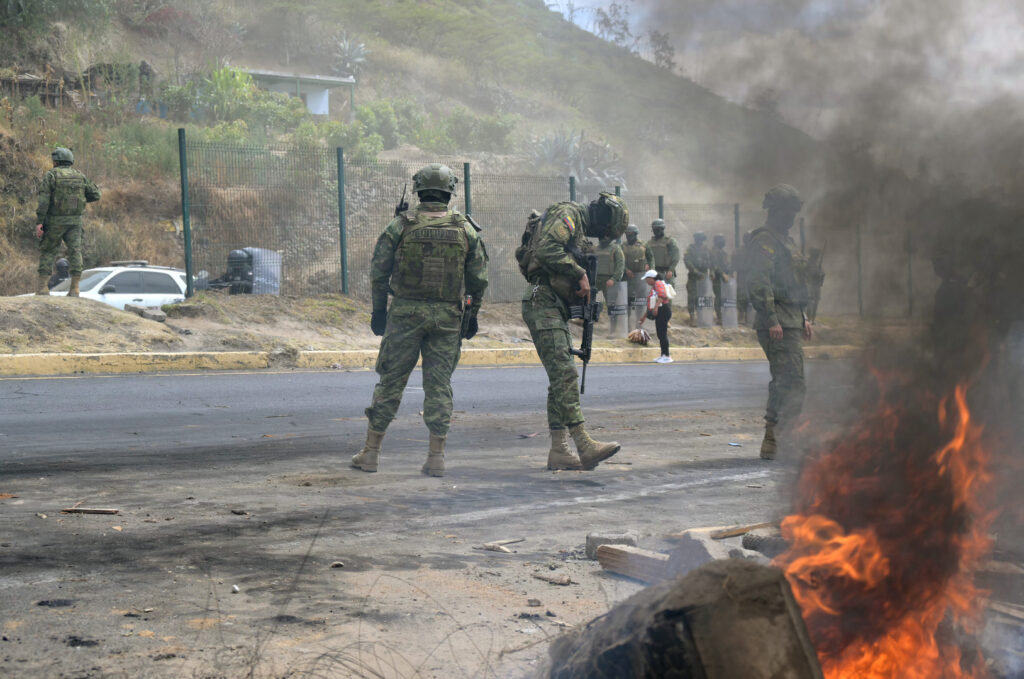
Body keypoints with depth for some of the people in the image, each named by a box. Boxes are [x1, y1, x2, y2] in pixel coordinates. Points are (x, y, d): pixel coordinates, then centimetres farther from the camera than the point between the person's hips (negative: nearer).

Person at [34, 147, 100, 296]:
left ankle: (43, 287, 2)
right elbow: (95, 195, 9)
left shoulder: (50, 176, -5)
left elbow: (43, 200, -13)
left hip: (55, 222, -3)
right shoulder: (80, 176, 7)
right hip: (75, 221, 3)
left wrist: (39, 222, -15)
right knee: (75, 251, 1)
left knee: (47, 252, 8)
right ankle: (74, 288, -6)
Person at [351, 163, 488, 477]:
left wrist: (379, 310, 8)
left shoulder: (401, 225, -5)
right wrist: (472, 316, 14)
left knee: (390, 381, 6)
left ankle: (370, 452, 11)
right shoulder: (465, 229, 1)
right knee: (439, 384, 6)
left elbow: (379, 271, -2)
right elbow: (478, 279, 4)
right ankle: (436, 457, 4)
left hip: (406, 313, -1)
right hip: (447, 316, 1)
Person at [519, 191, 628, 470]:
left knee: (561, 378, 7)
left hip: (555, 307, 11)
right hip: (542, 302, -11)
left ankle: (559, 451, 7)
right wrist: (580, 275, -16)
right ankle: (584, 445, -20)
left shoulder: (578, 228, 24)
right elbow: (546, 250, -23)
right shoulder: (568, 215, -6)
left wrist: (581, 296, 8)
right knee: (564, 374, -15)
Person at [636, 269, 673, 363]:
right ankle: (663, 355, 15)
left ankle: (667, 357, -11)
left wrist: (656, 307, -34)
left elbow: (662, 295, -23)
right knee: (660, 334, 11)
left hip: (663, 310, -10)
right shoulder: (653, 288, 25)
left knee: (662, 334, -11)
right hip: (659, 313, 10)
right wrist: (644, 318, 35)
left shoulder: (658, 283, -4)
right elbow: (650, 305, 31)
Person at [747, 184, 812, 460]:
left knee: (784, 382, 12)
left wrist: (804, 318, 24)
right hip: (778, 324, -10)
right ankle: (772, 441, -15)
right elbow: (758, 284, -19)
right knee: (791, 382, -15)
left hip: (792, 321, 10)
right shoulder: (764, 241, -10)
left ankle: (772, 440, 17)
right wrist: (771, 320, -24)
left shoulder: (786, 241, 22)